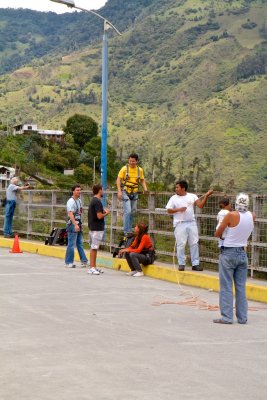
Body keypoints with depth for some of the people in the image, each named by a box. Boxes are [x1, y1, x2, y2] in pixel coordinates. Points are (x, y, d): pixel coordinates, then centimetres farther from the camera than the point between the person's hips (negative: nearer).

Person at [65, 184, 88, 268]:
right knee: (71, 244, -4)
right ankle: (69, 262, 3)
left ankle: (84, 261, 16)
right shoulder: (71, 201, -14)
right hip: (73, 224, -9)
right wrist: (75, 225, -30)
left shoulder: (79, 200, 14)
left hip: (78, 224, 9)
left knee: (80, 243, 12)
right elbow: (70, 214, -23)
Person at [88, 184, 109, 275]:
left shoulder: (93, 200, 14)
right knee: (94, 248, -7)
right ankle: (92, 268, -5)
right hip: (97, 228, -10)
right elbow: (99, 216, -22)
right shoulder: (97, 201, -17)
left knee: (94, 248, 13)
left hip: (92, 227, 10)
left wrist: (103, 211, 11)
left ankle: (93, 267, 19)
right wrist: (106, 213, -5)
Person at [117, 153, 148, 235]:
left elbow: (142, 180, 14)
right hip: (125, 192, -5)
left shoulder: (140, 170, 4)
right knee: (127, 211, -13)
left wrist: (145, 188, -5)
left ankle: (130, 229, 24)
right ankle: (126, 231, -10)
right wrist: (119, 191, -17)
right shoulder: (124, 168, -8)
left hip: (134, 193, 5)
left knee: (132, 212, 12)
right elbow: (119, 179, -7)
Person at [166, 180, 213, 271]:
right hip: (180, 224, -2)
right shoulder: (174, 198, 4)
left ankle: (195, 264, 7)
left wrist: (206, 196, -11)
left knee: (194, 244, 2)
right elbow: (169, 210, 1)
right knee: (181, 244, -2)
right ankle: (181, 264, 8)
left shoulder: (192, 196, 8)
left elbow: (200, 205, 0)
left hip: (192, 223, 2)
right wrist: (178, 209, -14)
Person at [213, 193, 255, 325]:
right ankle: (242, 317, 11)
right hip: (242, 254, 5)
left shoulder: (231, 215, -16)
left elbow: (217, 234, -7)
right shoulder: (252, 216, -1)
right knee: (241, 287, 9)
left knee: (226, 287, 0)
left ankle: (226, 316, -2)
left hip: (228, 253, -5)